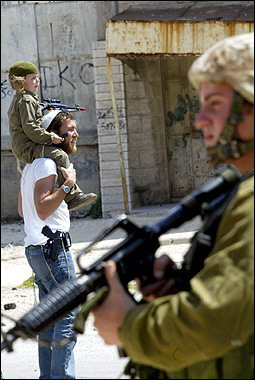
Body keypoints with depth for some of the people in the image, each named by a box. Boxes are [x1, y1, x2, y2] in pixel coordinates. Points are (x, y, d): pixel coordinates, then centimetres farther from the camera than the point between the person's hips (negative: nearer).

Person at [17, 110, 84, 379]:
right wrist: (67, 185, -21)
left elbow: (22, 210, 24)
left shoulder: (32, 165, 19)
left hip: (36, 248, 11)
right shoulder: (47, 165, -14)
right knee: (69, 312, -10)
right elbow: (43, 209, -23)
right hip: (53, 248, -11)